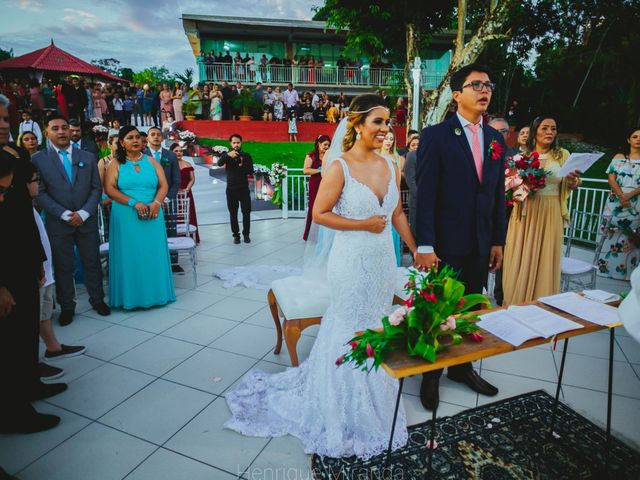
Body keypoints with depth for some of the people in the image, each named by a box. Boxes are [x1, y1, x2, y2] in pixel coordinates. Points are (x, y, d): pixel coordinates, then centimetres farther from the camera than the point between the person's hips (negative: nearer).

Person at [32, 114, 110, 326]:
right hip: (57, 223, -1)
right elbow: (39, 193, -4)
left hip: (86, 221, 1)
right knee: (63, 266, 7)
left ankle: (97, 299, 24)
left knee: (92, 263, 8)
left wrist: (83, 213, -9)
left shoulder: (88, 157, 8)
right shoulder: (38, 159, 2)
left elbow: (96, 188, 3)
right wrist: (64, 214, -14)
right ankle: (67, 306, 20)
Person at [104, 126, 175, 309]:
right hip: (125, 217, -2)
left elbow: (163, 185, 3)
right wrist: (134, 203, -18)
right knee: (130, 256, 2)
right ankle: (131, 296, 13)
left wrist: (156, 203, -15)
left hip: (152, 216, 2)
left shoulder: (151, 161, 9)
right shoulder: (116, 164, 3)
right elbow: (109, 189, -7)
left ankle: (155, 293, 18)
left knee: (153, 254, 6)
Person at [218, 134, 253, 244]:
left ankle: (246, 234, 13)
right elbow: (219, 163, -17)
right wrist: (227, 155, -35)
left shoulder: (246, 156, 6)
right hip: (231, 189, 0)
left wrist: (242, 165, -21)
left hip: (244, 188, 0)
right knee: (233, 213, 3)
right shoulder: (227, 155, 4)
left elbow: (251, 171, -2)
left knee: (246, 212, 1)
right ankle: (236, 235, 12)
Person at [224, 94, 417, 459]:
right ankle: (349, 413, 33)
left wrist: (417, 250, 10)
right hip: (352, 261, -6)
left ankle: (373, 397, 43)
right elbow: (320, 214, -14)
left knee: (377, 329, 19)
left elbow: (397, 214, 11)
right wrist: (364, 224, -17)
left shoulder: (391, 167, 3)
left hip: (384, 259, 6)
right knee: (352, 332, 9)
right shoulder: (340, 167, -15)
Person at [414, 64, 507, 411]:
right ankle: (431, 375, 27)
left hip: (481, 245, 5)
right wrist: (424, 246, -16)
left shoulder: (496, 139, 11)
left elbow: (498, 194, 12)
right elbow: (424, 194, -12)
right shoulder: (436, 136, -7)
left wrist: (498, 240, 9)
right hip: (446, 243, -5)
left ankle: (462, 367, 36)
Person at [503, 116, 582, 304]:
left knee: (544, 261, 2)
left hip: (550, 215, -1)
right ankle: (515, 307, 16)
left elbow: (568, 186, 4)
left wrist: (574, 181, -18)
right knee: (519, 262, 4)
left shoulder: (562, 155, 6)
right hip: (525, 214, 1)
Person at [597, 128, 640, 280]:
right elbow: (611, 178, 0)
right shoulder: (619, 157, 9)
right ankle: (606, 267, 9)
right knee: (612, 237, 1)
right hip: (616, 203, 0)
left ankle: (627, 270, 7)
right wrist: (621, 195, -15)